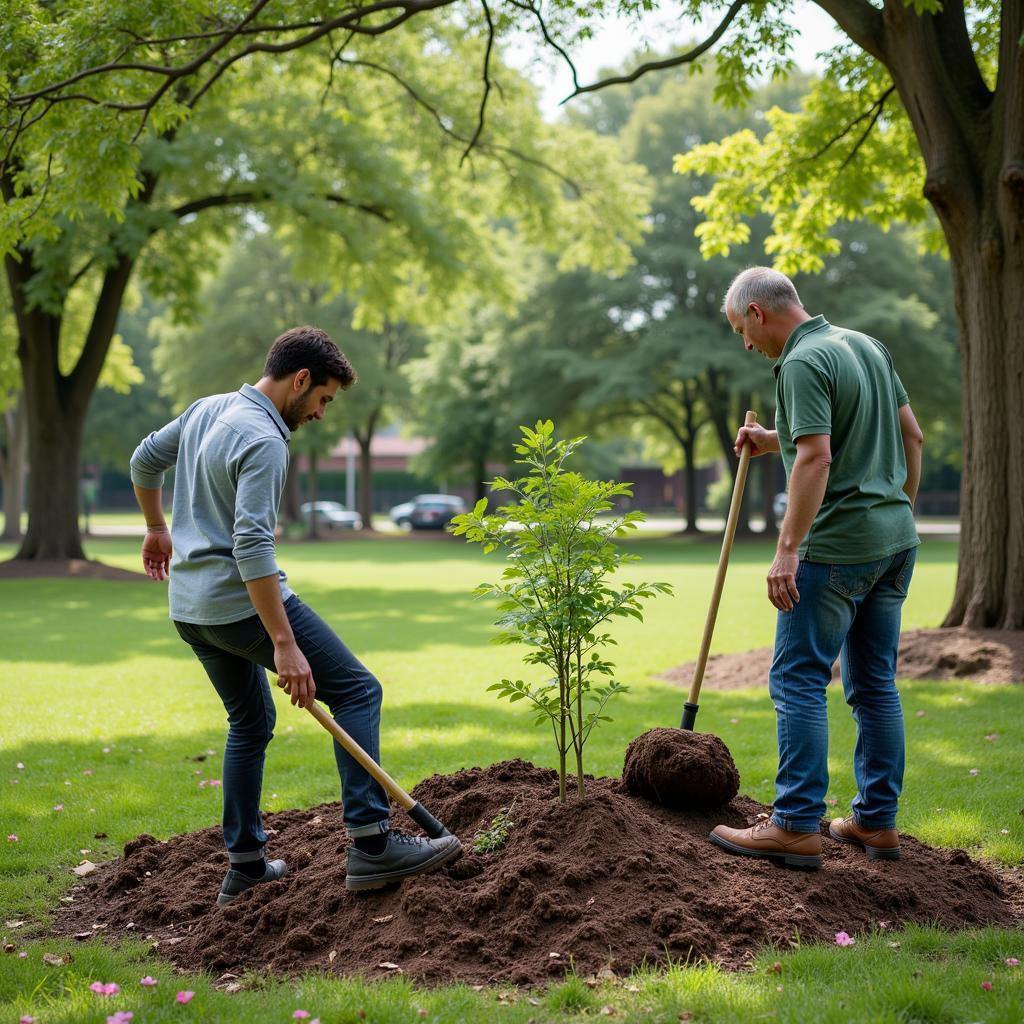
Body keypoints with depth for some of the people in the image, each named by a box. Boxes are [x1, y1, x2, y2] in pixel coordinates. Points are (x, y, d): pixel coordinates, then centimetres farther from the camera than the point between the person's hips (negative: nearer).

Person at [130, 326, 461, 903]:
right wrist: (284, 644, -28)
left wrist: (157, 528, 42)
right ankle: (372, 843, -14)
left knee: (251, 723, 21)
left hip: (190, 610, 10)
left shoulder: (208, 410, 12)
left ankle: (245, 865, 22)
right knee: (357, 690, -6)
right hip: (242, 602, -10)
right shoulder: (263, 440, -17)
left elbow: (145, 460, 26)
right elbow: (251, 546, -26)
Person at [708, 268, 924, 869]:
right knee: (875, 684, 12)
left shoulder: (803, 363, -15)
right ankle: (878, 822, 17)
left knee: (799, 680, -4)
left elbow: (816, 459, -24)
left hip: (839, 544, -9)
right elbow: (911, 435, 17)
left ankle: (797, 826, -5)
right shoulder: (866, 345, 12)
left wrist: (788, 549, -24)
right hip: (896, 538, 9)